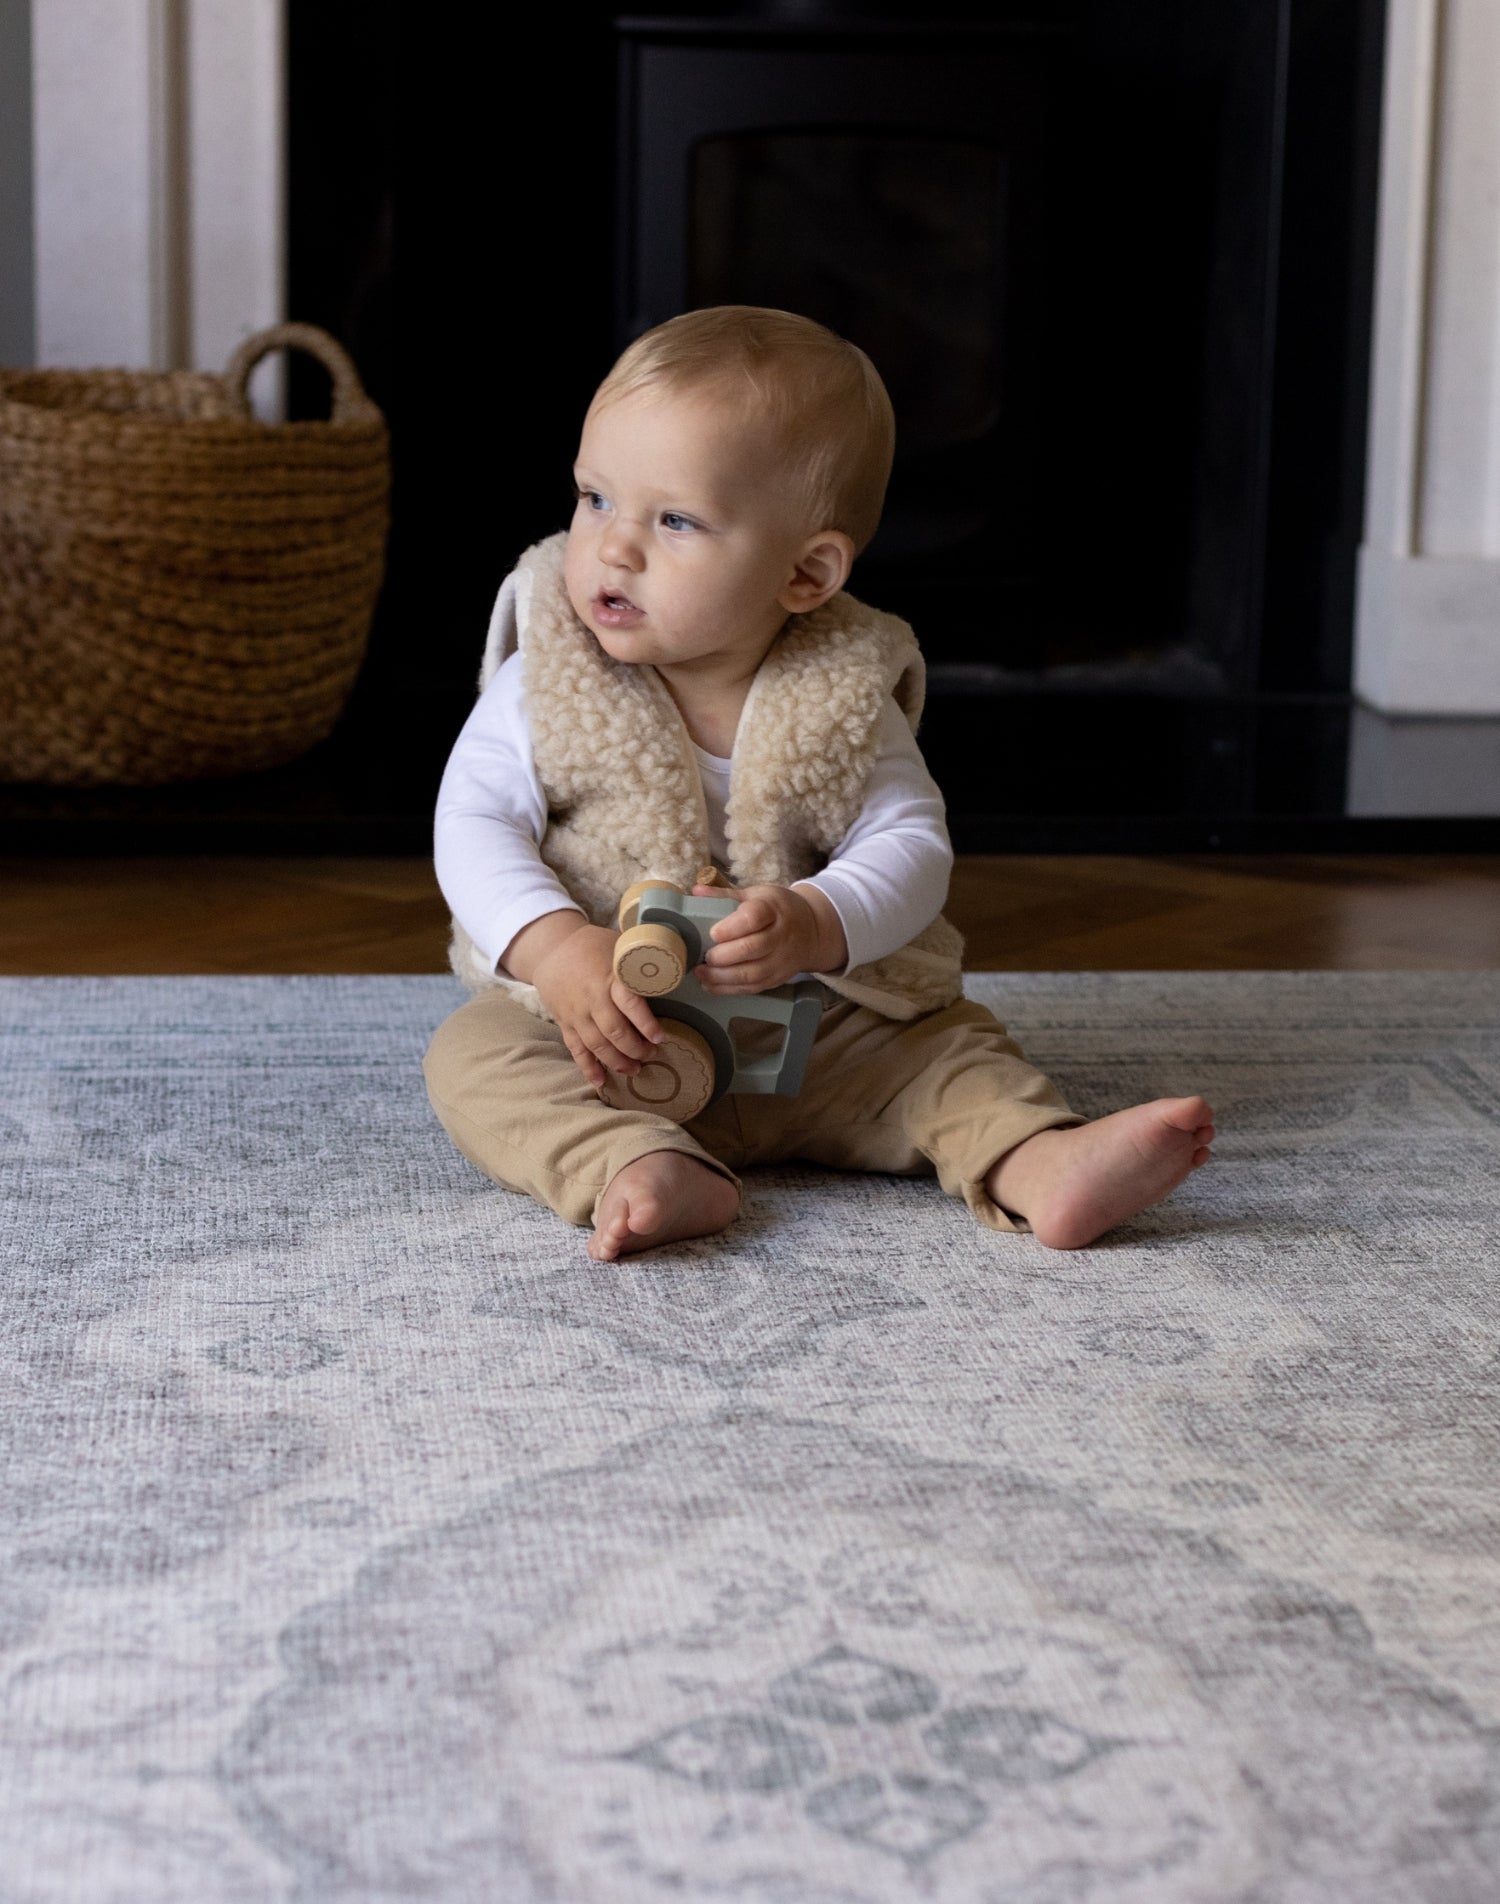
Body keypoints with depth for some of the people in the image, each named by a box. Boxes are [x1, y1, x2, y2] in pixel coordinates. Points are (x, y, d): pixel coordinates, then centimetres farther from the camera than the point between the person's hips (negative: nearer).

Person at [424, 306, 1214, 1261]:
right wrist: (560, 948, -29)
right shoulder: (546, 682, -6)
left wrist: (816, 926, -32)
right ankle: (651, 1173, -46)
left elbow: (911, 846, -10)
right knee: (474, 1053, -25)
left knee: (950, 1042, -12)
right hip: (600, 1031, -1)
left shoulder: (841, 699, -7)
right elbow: (474, 823, -11)